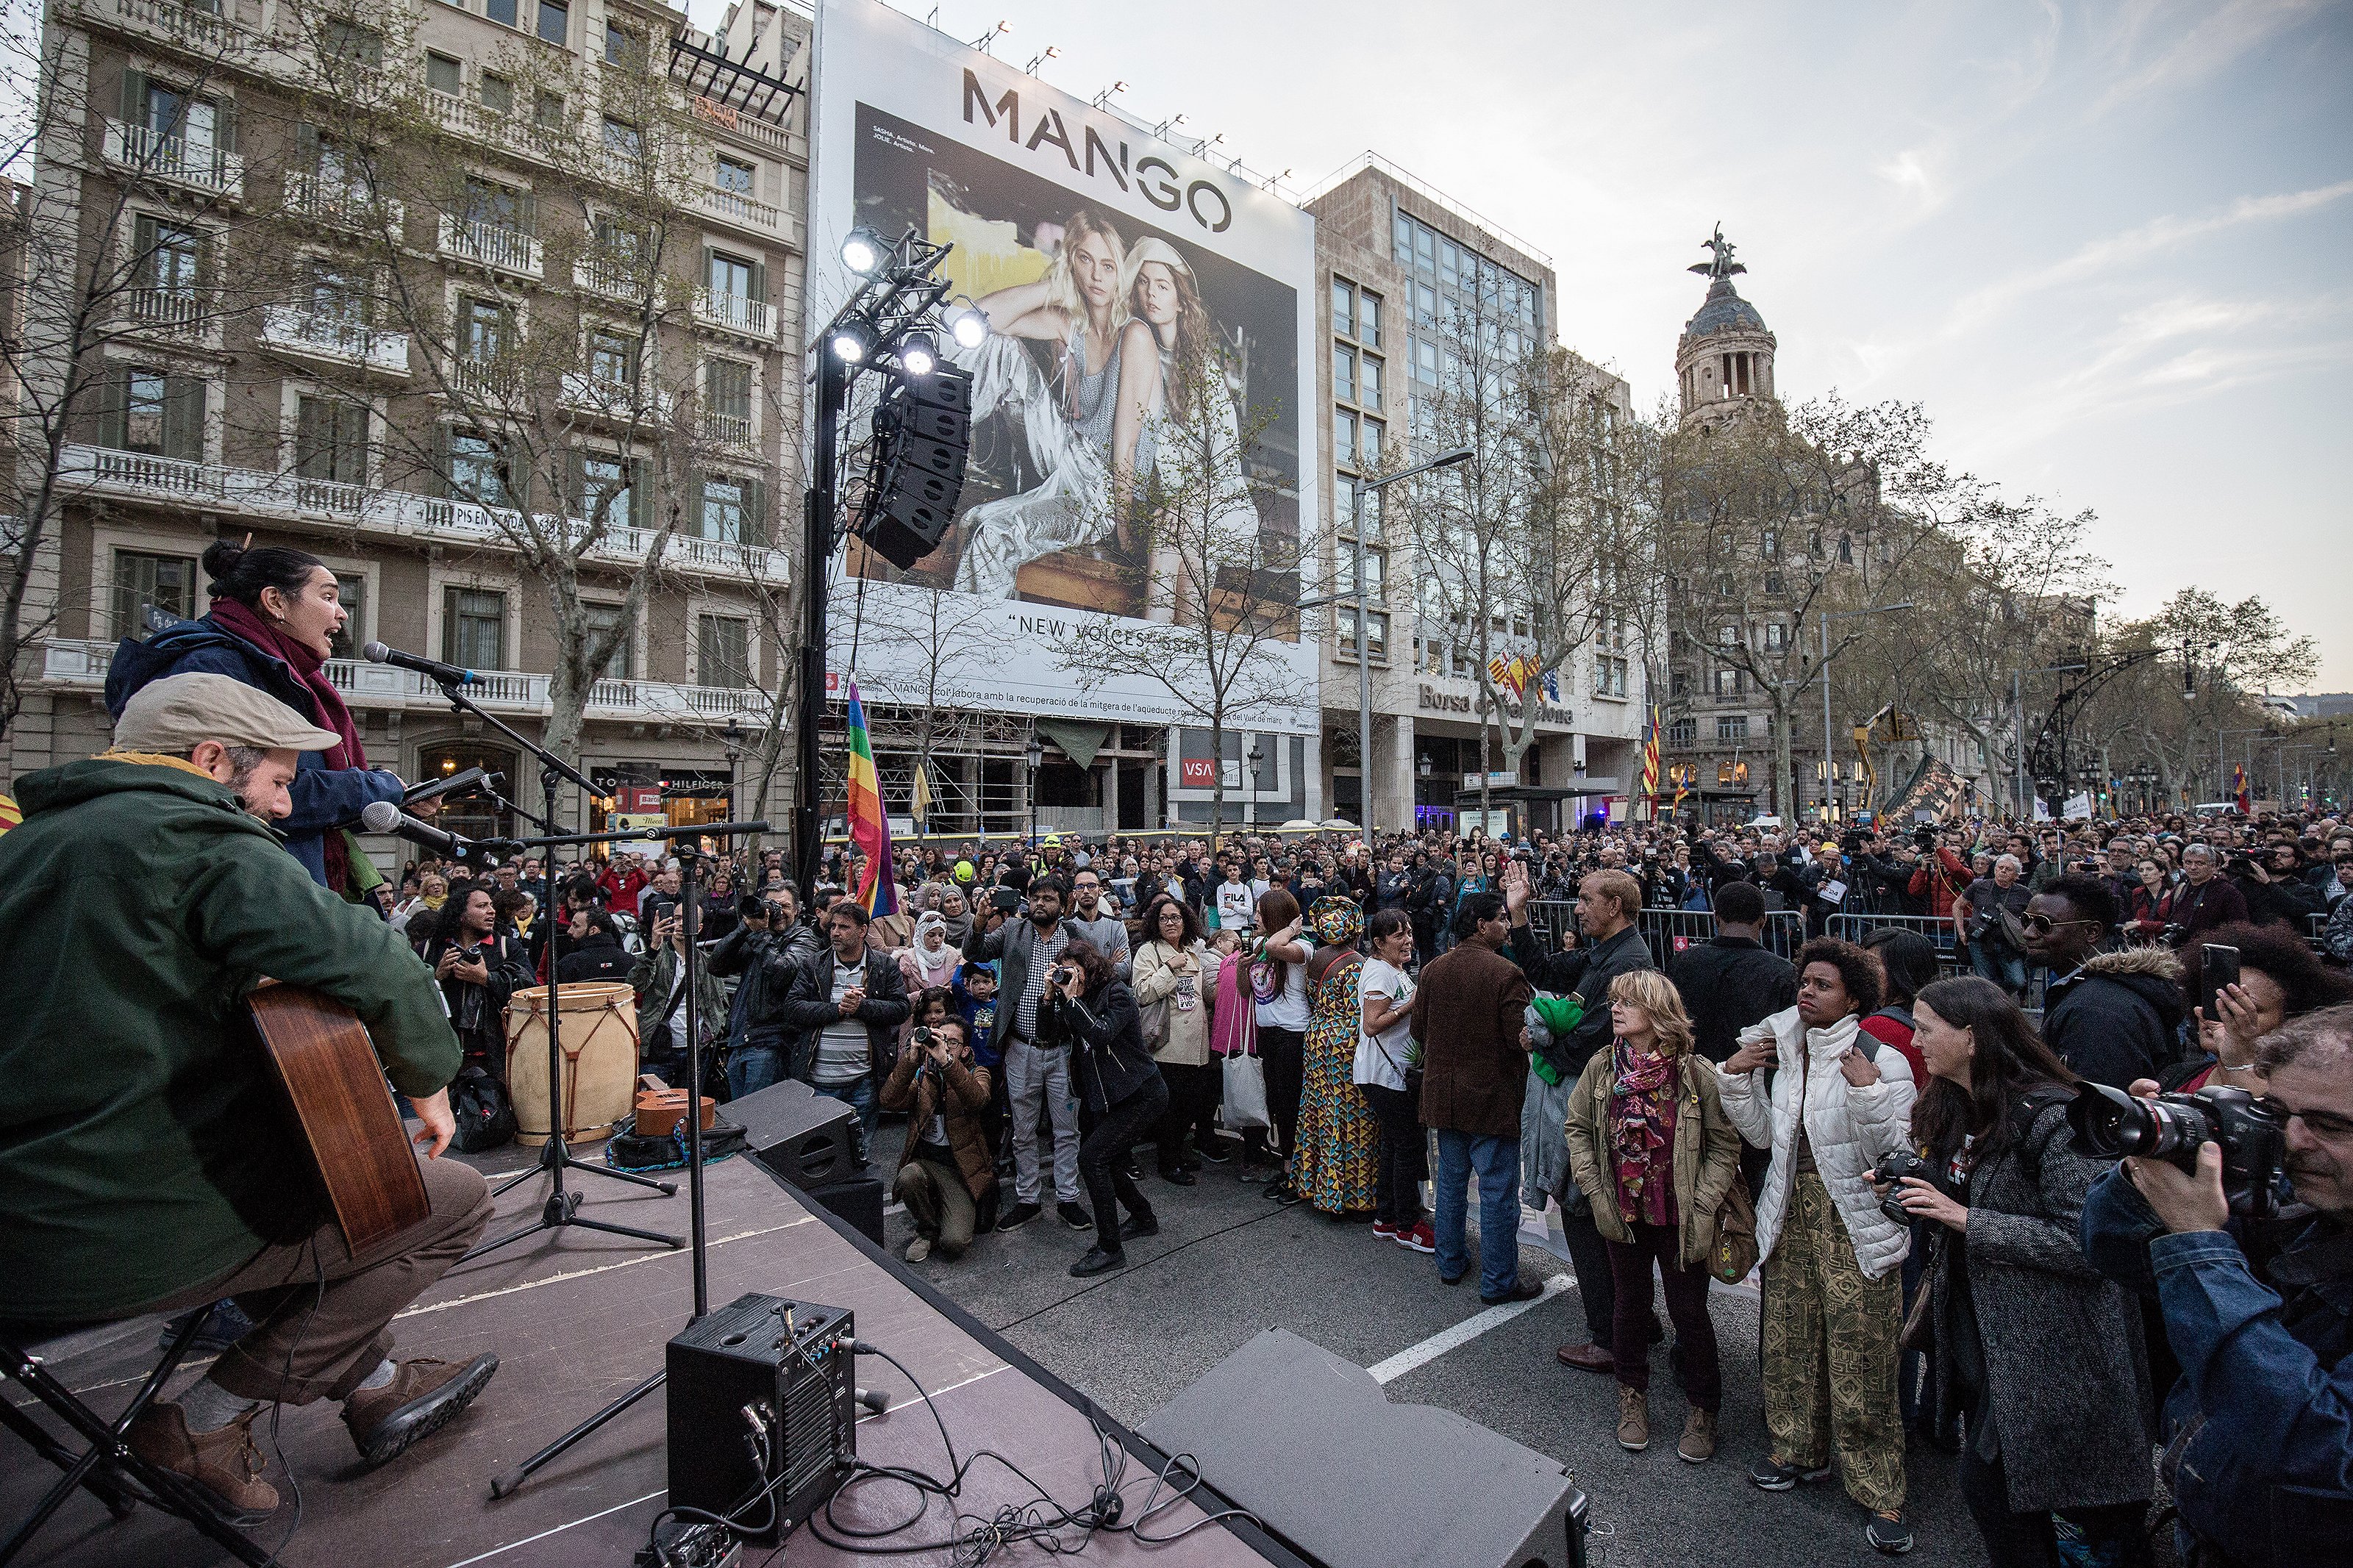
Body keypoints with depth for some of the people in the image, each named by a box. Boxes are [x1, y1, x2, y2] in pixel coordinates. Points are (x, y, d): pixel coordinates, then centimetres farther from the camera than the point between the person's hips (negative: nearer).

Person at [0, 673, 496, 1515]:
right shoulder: (199, 838, -16)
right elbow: (377, 967, -27)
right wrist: (428, 1081, -9)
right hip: (133, 1232, -9)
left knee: (320, 1170, 31)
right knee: (453, 1200, 3)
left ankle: (371, 1385, 36)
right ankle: (210, 1420, 10)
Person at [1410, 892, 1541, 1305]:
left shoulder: (1433, 970, -1)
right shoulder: (1507, 973, -19)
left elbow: (1418, 1030, 5)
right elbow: (1522, 1037, -20)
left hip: (1443, 1094, 6)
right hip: (1493, 1097, -6)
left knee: (1451, 1179, 19)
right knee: (1498, 1190, 6)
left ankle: (1450, 1263, 31)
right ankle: (1498, 1282, 16)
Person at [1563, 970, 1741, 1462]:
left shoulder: (1696, 1072, -15)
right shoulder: (1601, 1067, -7)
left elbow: (1725, 1145, -8)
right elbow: (1578, 1129, 3)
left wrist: (1702, 1208, -12)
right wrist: (1595, 1191, -3)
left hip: (1680, 1219, -2)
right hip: (1622, 1215, 3)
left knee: (1689, 1312, 10)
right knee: (1630, 1306, 16)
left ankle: (1702, 1408, 32)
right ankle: (1633, 1396, 37)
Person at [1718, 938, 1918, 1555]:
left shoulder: (1883, 1061, -11)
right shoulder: (1785, 1052, 5)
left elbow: (1893, 1156, -16)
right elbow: (1764, 1134, 8)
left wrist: (1868, 1094, -27)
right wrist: (1737, 1078, -2)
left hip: (1854, 1221, -5)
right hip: (1792, 1214, 5)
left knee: (1861, 1357, -1)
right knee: (1791, 1341, 15)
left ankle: (1881, 1493, 16)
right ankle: (1801, 1450, 34)